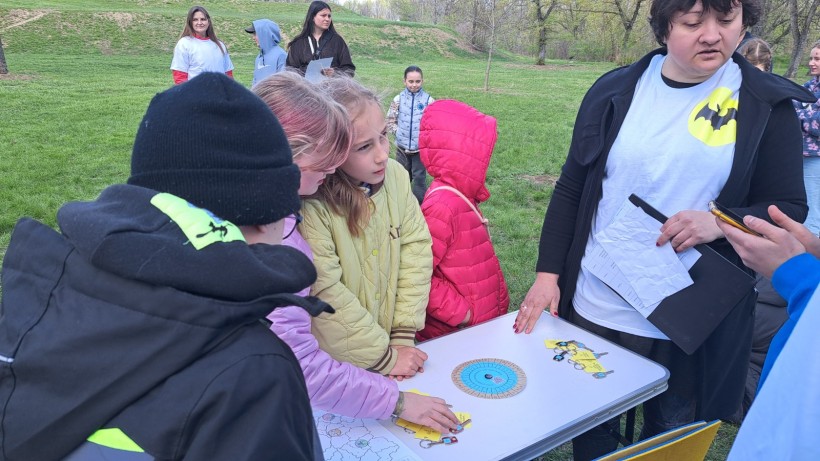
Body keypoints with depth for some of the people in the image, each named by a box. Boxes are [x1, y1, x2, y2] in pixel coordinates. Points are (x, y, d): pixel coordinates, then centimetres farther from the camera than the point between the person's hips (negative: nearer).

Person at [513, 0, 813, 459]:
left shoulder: (768, 105, -4)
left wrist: (721, 223, -22)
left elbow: (789, 210, -1)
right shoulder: (615, 91, -1)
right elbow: (571, 189, 3)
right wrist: (547, 273, -2)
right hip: (593, 311, 1)